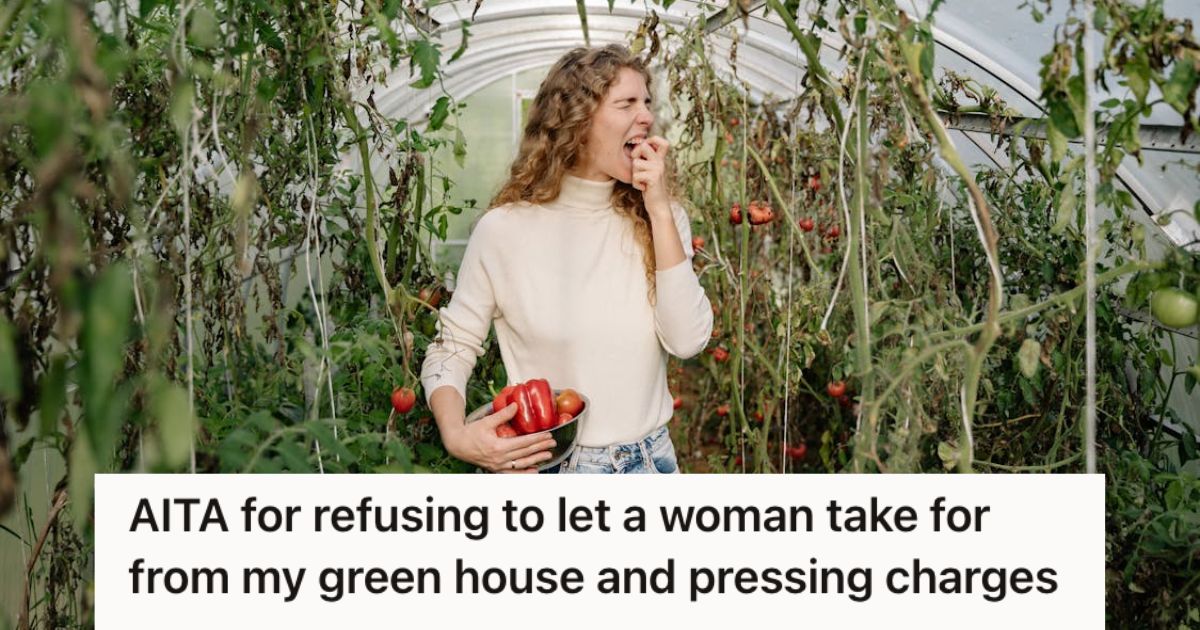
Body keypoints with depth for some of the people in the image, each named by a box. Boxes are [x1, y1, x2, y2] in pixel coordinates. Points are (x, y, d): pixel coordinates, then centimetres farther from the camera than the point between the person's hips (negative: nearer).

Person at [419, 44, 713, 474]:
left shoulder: (659, 219, -1)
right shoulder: (505, 229, -9)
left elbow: (688, 341, -13)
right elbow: (450, 350, -3)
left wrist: (660, 212, -14)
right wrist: (457, 435, -21)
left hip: (647, 461, 3)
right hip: (539, 466, -2)